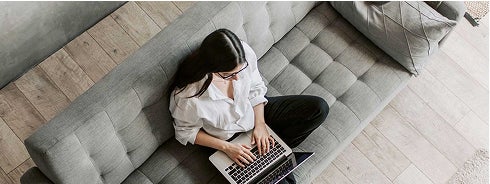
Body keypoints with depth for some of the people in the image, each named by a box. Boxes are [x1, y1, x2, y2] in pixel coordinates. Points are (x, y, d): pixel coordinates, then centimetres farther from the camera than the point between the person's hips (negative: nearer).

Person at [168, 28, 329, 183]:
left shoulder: (244, 54, -24)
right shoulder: (186, 95, -34)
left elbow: (255, 88, -4)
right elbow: (186, 131, -14)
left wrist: (260, 124, -13)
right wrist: (226, 147, -20)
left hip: (255, 112, 5)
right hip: (230, 140, -5)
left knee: (319, 108, -3)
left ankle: (270, 149, -3)